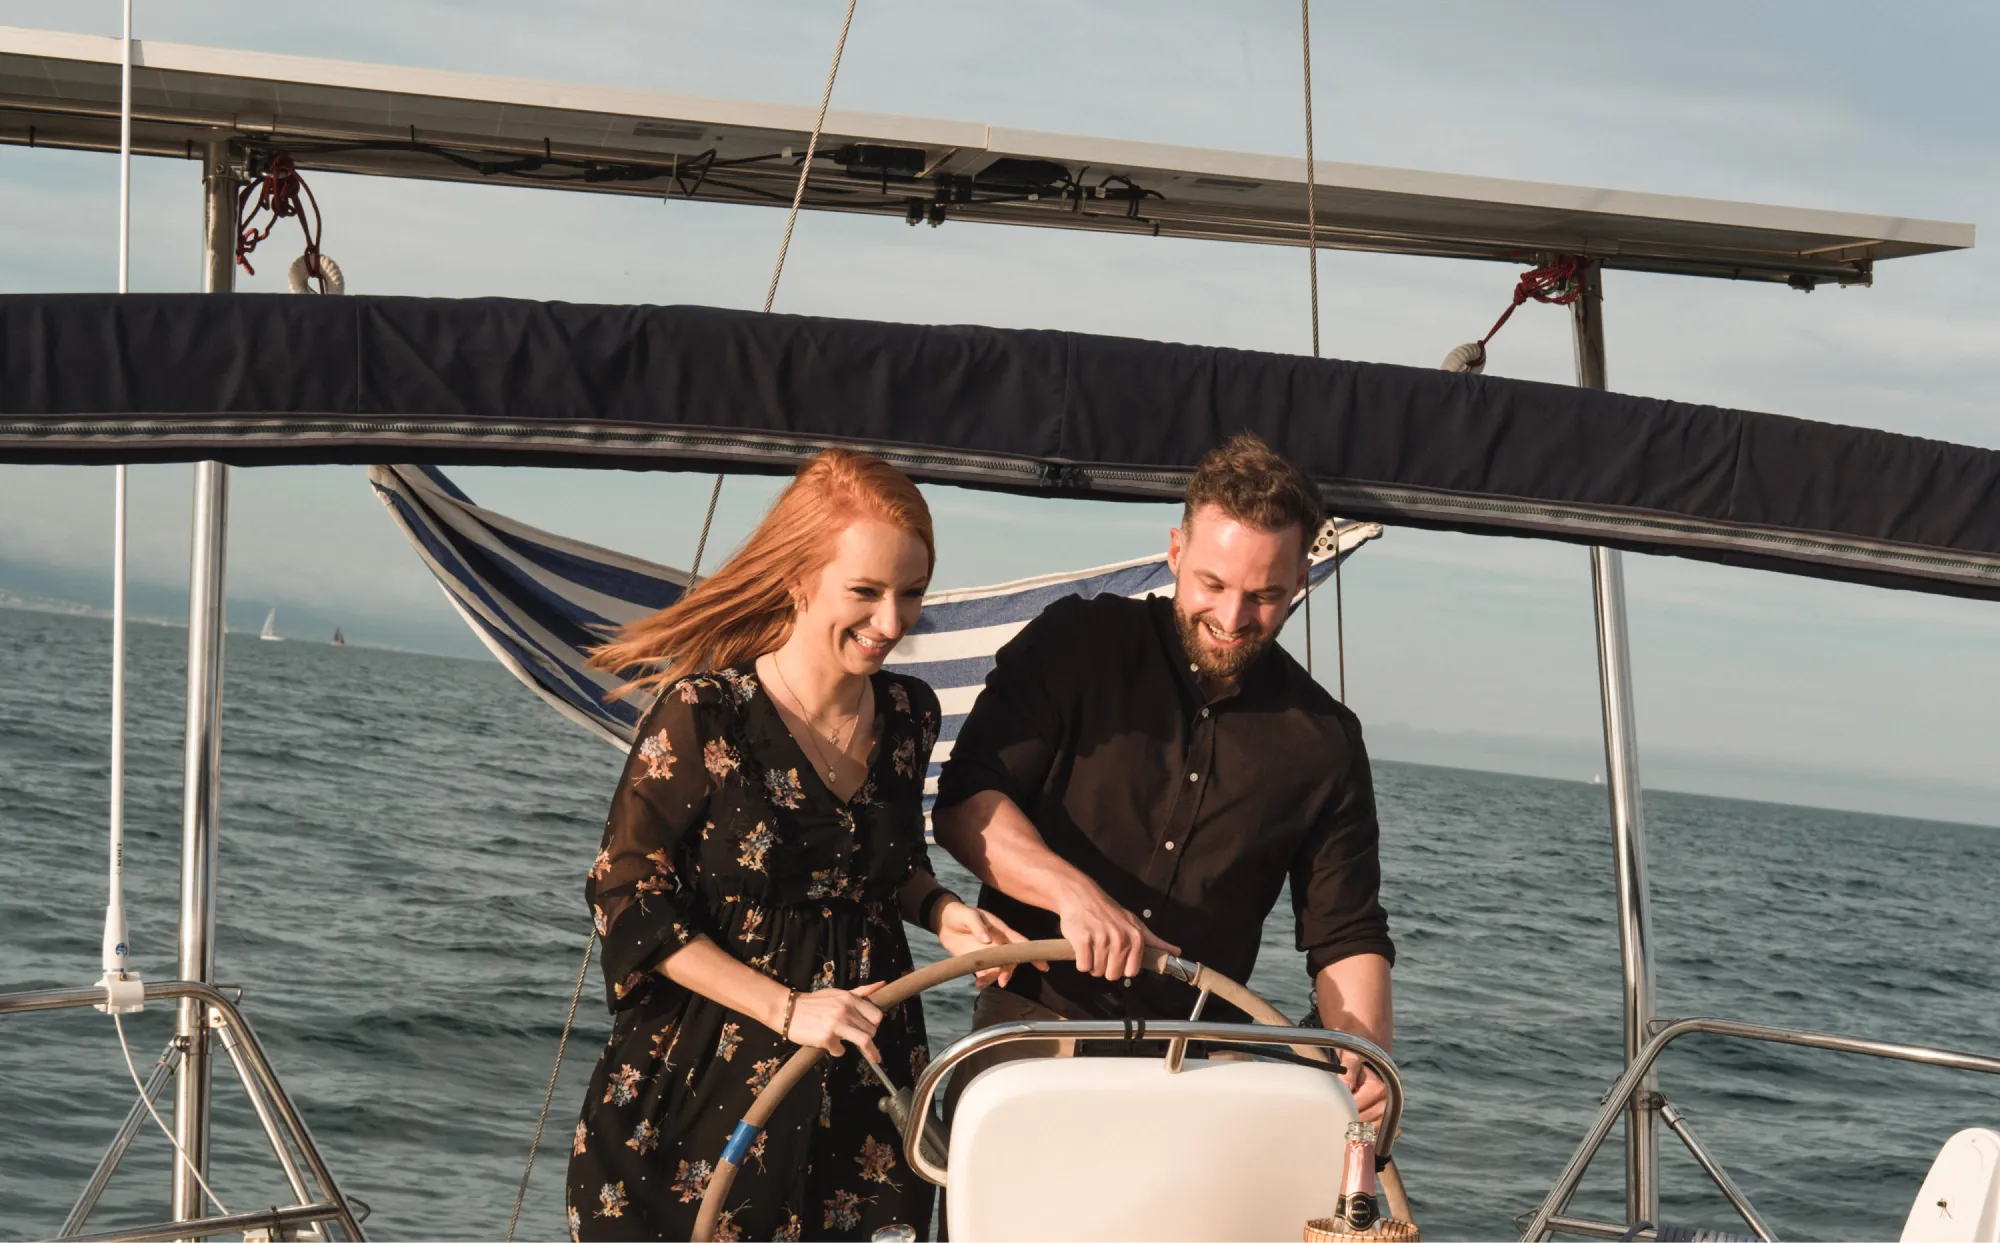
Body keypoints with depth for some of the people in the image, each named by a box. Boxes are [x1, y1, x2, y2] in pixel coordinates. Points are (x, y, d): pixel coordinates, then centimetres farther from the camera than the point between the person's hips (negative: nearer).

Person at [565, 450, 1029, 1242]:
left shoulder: (909, 716, 3)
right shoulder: (702, 717, -15)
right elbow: (626, 898, -12)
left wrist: (939, 909, -2)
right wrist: (787, 1008, -16)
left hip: (863, 1087, 5)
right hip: (707, 1083, -4)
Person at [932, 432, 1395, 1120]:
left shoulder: (1325, 739, 8)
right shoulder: (1076, 644, 2)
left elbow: (1346, 934, 11)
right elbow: (965, 803, -5)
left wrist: (1366, 1050, -9)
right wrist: (1071, 891, -23)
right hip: (1033, 1020, -2)